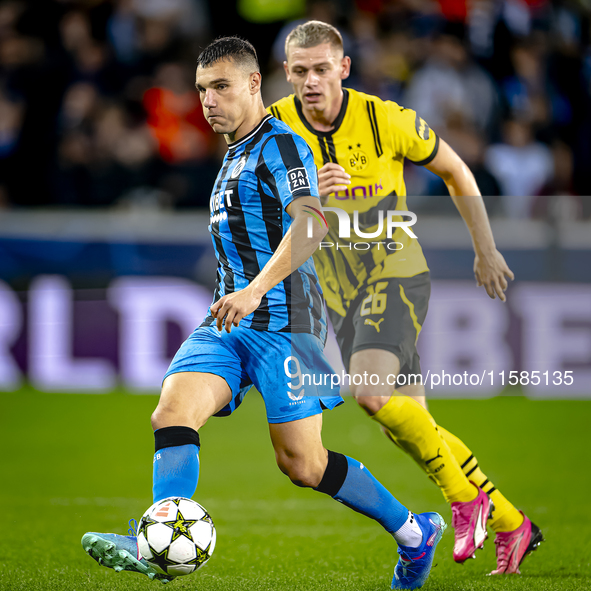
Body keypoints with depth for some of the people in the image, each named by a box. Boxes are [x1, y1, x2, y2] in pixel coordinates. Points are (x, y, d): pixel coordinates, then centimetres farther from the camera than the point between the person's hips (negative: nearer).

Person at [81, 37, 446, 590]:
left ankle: (414, 533, 12)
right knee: (173, 411, -17)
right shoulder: (235, 154, 21)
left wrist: (256, 290, -36)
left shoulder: (280, 145, -8)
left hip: (281, 320, -8)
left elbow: (310, 225, -25)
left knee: (301, 462, -6)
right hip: (227, 321, 8)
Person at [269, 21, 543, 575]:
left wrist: (486, 251, 8)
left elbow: (456, 171, 2)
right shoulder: (274, 128, -7)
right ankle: (510, 524, 20)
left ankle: (464, 495, -11)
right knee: (408, 427, 7)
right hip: (339, 292, 5)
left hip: (396, 275, -5)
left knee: (372, 393, -29)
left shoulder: (386, 120, -14)